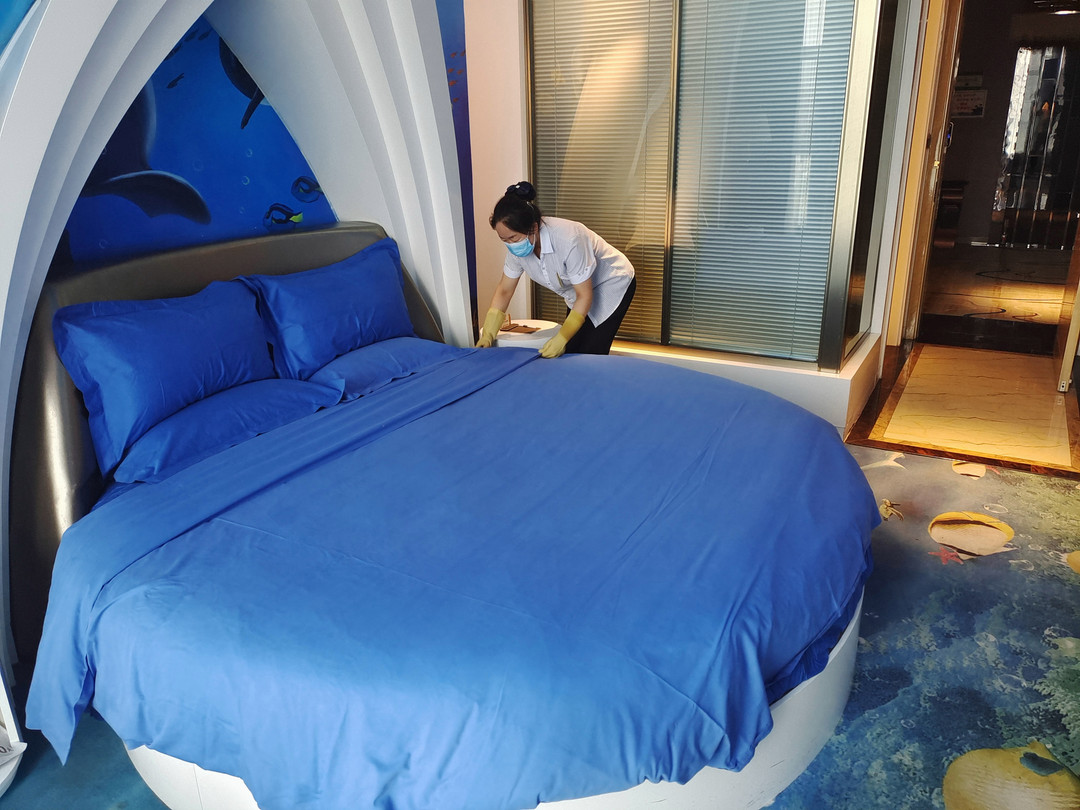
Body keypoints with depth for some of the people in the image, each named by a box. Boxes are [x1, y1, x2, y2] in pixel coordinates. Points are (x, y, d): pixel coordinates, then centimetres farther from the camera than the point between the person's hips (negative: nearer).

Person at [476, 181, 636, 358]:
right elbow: (504, 290, -4)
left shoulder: (568, 240, -37)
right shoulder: (516, 246, -17)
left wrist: (561, 339, -32)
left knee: (590, 356, -13)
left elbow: (585, 295, -29)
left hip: (612, 284, -6)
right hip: (581, 291, 6)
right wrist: (487, 335, -10)